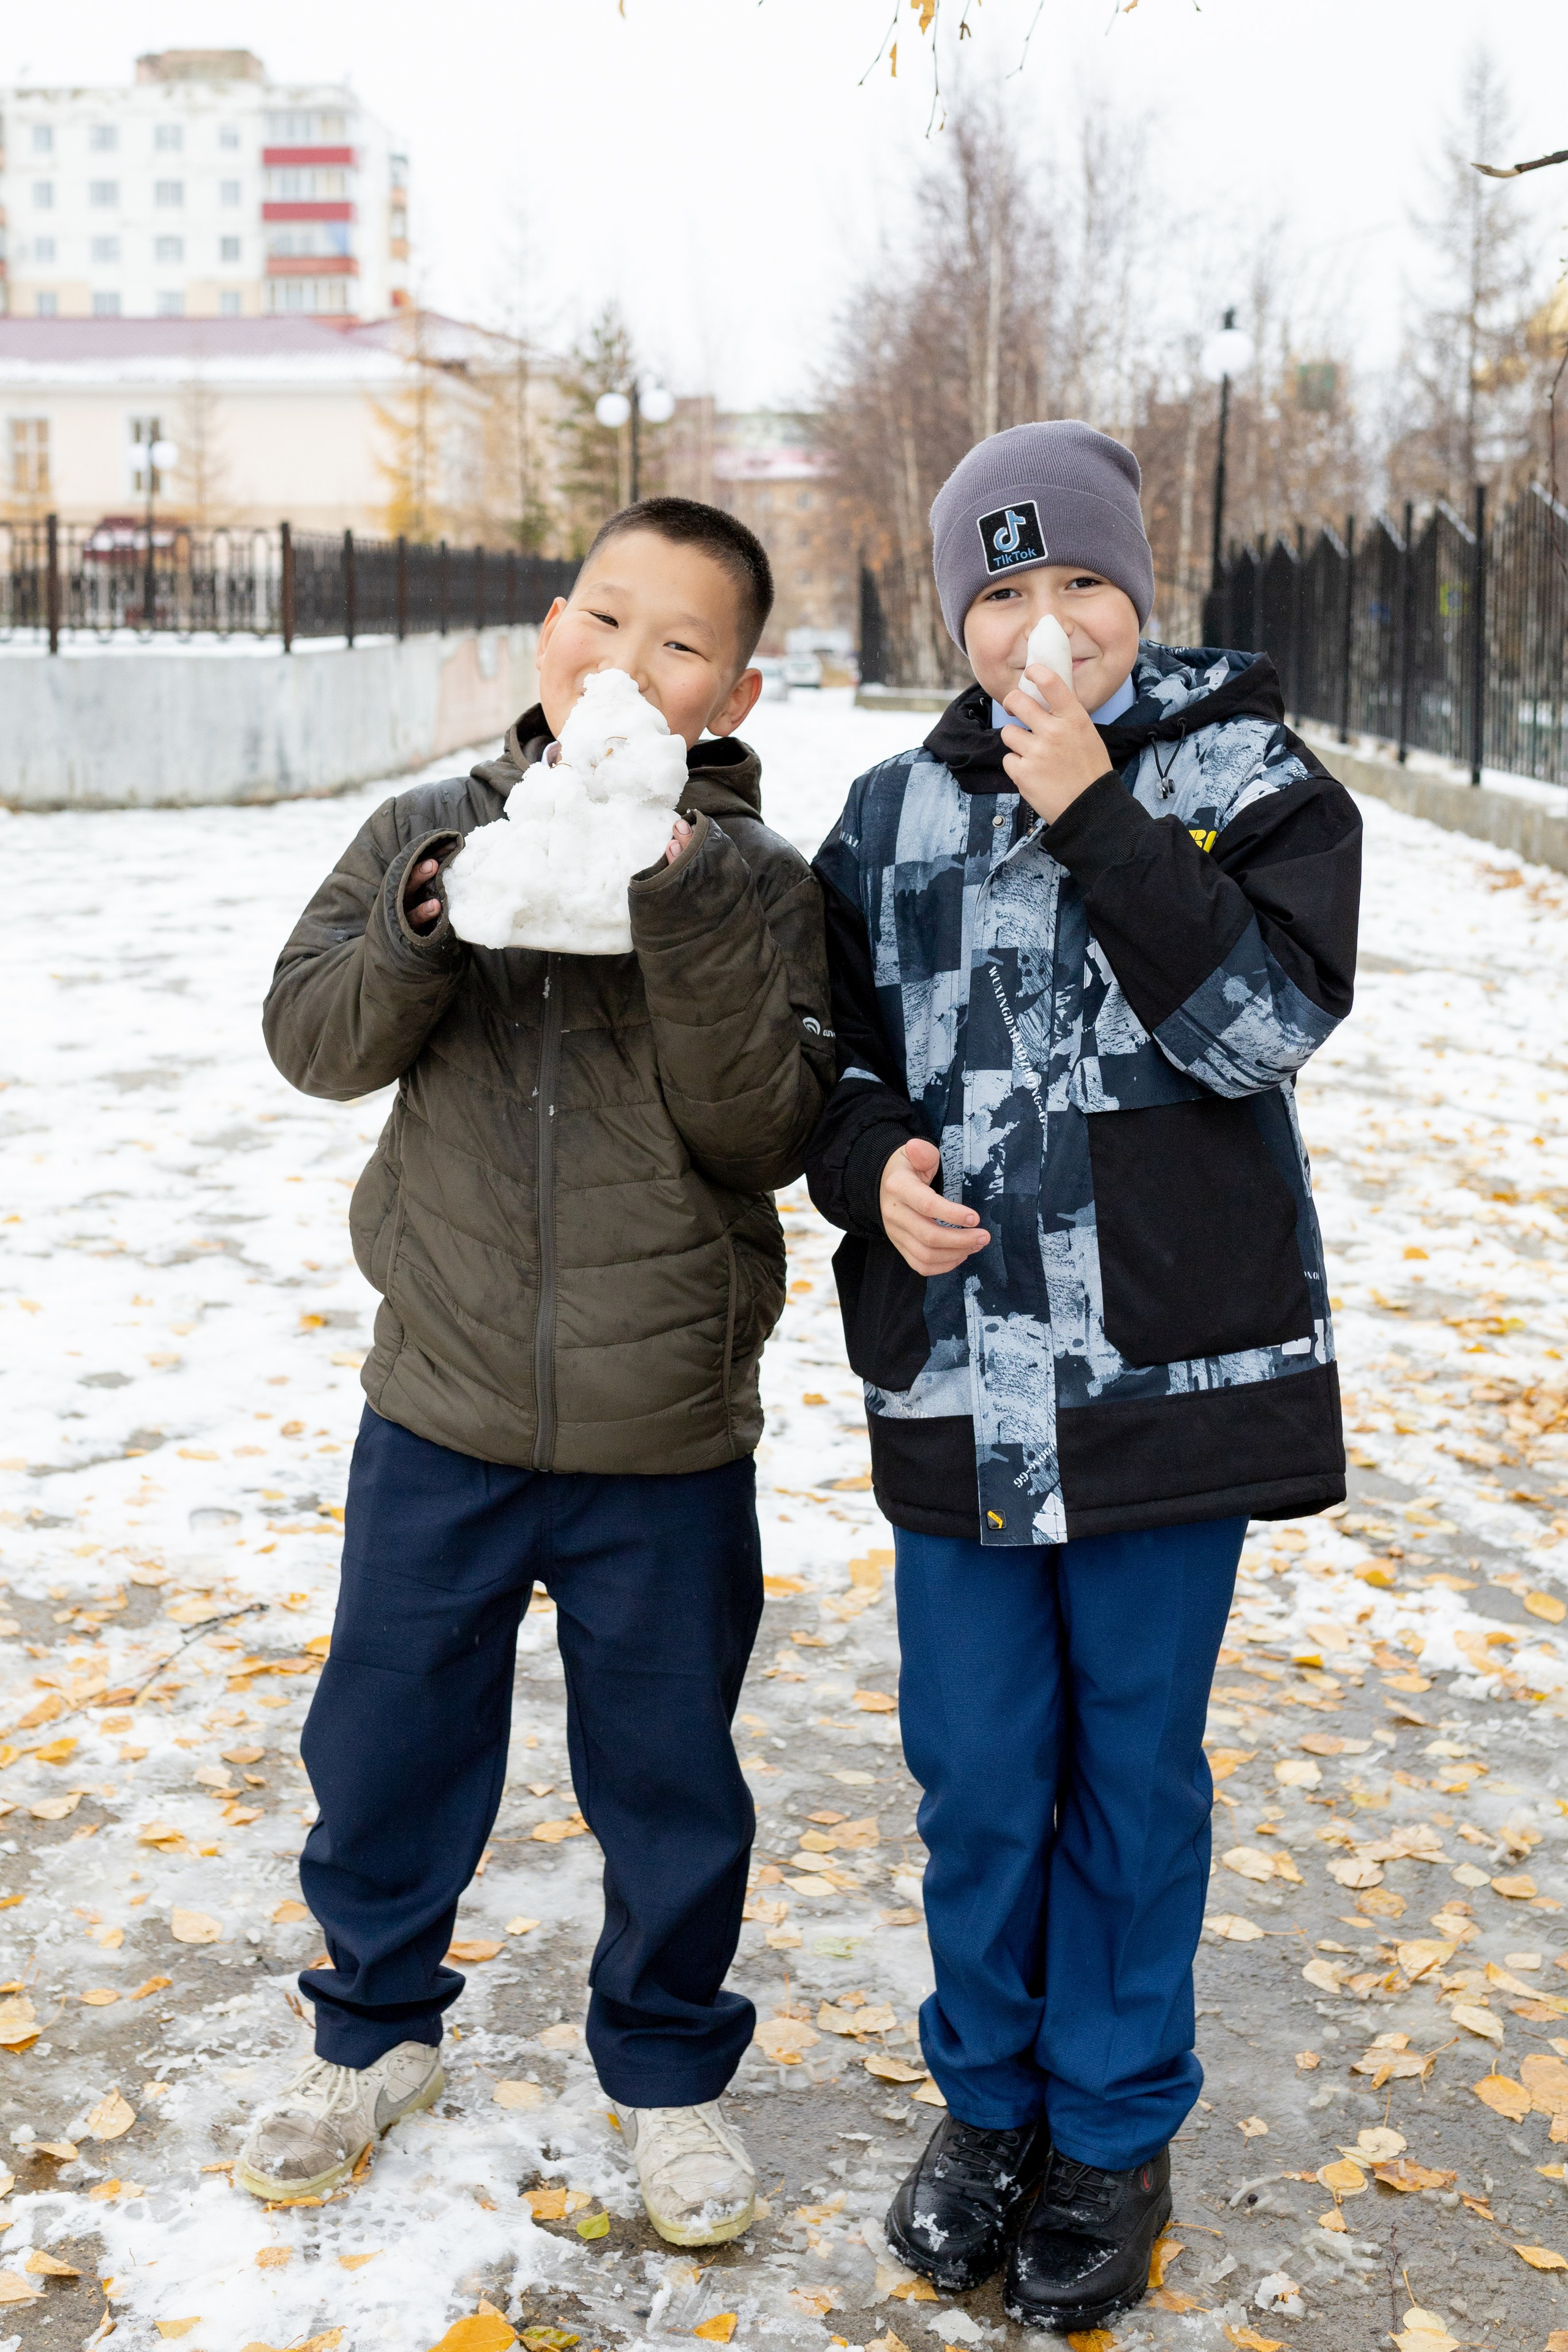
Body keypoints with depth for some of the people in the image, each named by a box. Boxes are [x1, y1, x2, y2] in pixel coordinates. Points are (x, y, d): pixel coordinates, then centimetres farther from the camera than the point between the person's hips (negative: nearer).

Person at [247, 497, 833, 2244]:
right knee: (386, 1741, 16)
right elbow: (313, 1037, -5)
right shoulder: (432, 834, 1)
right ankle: (375, 2030, 40)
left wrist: (688, 907, -25)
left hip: (665, 1442, -2)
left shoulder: (753, 883, -6)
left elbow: (759, 1132, -15)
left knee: (667, 1775, 13)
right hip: (440, 1411, 2)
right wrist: (428, 921, -23)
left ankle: (667, 2068, 36)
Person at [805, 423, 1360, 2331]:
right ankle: (988, 2101, 35)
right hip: (956, 1375, 3)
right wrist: (869, 1161, -7)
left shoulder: (1248, 777, 0)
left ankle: (1114, 2136, 30)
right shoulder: (896, 815, 7)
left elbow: (1267, 1022, -14)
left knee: (1134, 1767, 10)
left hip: (1173, 1371, -2)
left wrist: (1093, 818, -18)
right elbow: (826, 1046, 15)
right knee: (976, 1772, 12)